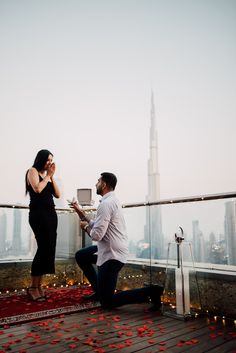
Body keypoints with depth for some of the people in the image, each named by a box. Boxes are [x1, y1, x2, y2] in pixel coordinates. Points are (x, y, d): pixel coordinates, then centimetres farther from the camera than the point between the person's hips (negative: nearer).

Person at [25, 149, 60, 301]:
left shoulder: (47, 176, 20)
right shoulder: (33, 171, 2)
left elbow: (58, 194, 11)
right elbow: (37, 189, -15)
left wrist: (52, 176, 5)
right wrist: (48, 175, -3)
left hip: (51, 214, 7)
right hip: (38, 214, -7)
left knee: (48, 249, 3)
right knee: (45, 248, -11)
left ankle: (39, 286, 10)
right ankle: (33, 287, -1)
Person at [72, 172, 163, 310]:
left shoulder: (105, 204, -21)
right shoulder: (112, 200, 11)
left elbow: (96, 234, -24)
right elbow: (97, 226, 15)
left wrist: (85, 226, -4)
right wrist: (81, 213, 11)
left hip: (111, 255, -10)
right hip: (113, 250, 10)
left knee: (107, 302, -3)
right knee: (81, 256, 25)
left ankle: (149, 292, -8)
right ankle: (100, 290, 26)